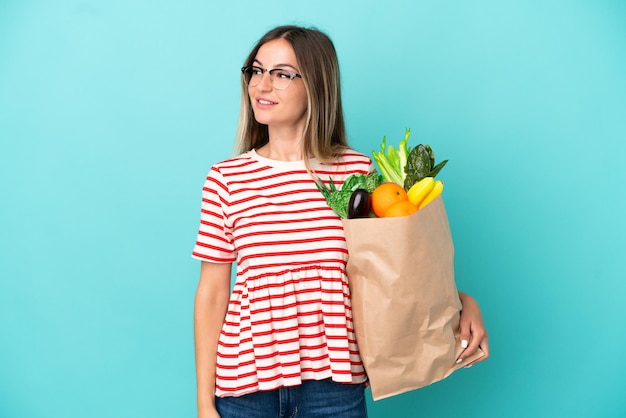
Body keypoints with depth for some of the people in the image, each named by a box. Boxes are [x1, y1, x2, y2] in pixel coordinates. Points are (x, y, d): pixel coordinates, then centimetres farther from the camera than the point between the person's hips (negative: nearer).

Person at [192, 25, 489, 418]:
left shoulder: (357, 171, -2)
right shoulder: (225, 179, -3)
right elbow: (212, 294, 0)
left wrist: (462, 300, -5)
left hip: (335, 384, 0)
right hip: (244, 384, 0)